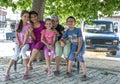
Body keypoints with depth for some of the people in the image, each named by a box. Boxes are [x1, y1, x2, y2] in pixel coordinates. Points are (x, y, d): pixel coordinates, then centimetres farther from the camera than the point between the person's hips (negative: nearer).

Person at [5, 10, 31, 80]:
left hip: (26, 43, -2)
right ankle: (7, 72, -29)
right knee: (16, 54, -24)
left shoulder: (29, 26, -2)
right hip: (18, 43, 2)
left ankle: (26, 71, -28)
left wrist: (23, 44, -18)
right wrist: (19, 43, -12)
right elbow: (16, 35, 1)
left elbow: (27, 36, -10)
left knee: (23, 51, -34)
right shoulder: (18, 25, 7)